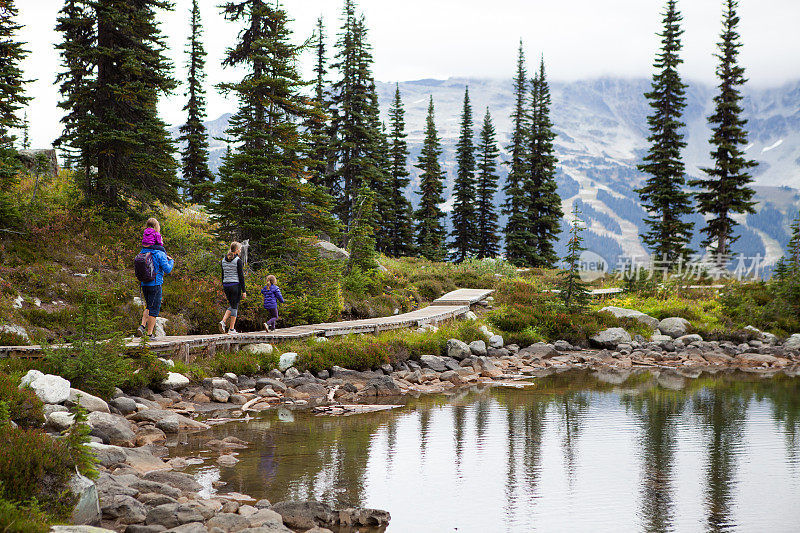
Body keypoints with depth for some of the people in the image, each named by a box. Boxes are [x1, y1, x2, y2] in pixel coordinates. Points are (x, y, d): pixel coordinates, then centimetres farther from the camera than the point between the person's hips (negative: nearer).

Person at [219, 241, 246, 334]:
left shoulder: (224, 260, 9)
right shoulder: (238, 260, -10)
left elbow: (223, 276, 13)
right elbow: (241, 276, -11)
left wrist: (224, 290, 19)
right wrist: (243, 291, -8)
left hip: (226, 285, 6)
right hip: (235, 285, -6)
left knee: (231, 305, 18)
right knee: (235, 307, 3)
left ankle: (223, 321, -5)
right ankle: (232, 329, 4)